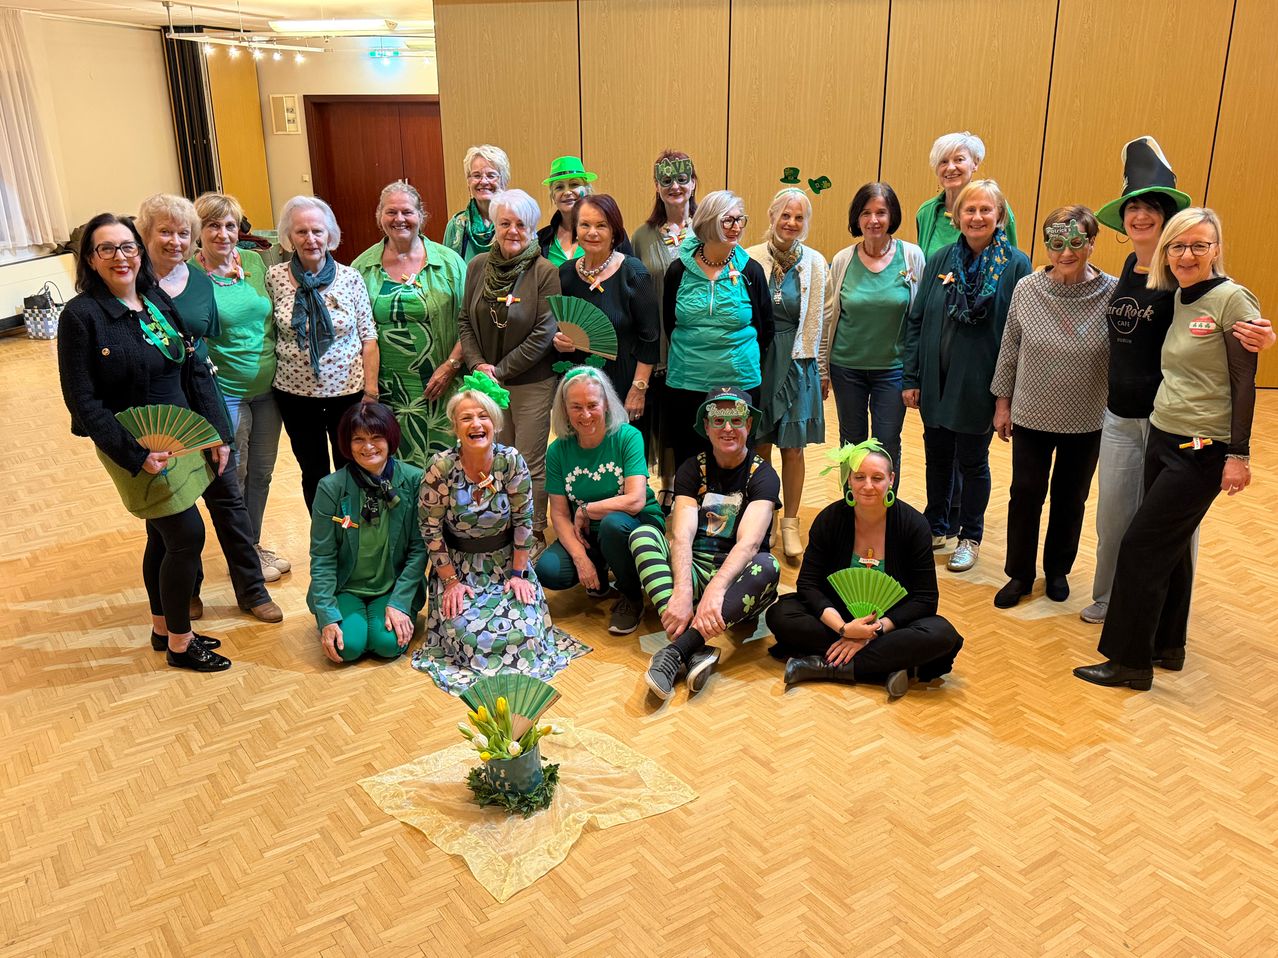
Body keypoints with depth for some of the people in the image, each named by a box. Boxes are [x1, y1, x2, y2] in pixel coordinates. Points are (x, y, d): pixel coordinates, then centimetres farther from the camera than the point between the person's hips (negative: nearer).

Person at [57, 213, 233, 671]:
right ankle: (179, 643, 13)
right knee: (188, 536, -4)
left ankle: (164, 629, 34)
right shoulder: (80, 316, -13)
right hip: (138, 450, -6)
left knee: (164, 537, 17)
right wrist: (136, 454, -19)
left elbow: (196, 371, 7)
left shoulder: (160, 302, 5)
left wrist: (217, 432, 2)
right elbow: (84, 402, -14)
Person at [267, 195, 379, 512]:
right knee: (313, 474, 13)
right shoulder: (275, 277, -3)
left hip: (348, 391, -1)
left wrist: (371, 391, -5)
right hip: (295, 394, 1)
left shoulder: (350, 278, -5)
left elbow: (368, 338, -3)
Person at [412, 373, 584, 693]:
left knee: (523, 630, -16)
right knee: (466, 632, -17)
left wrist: (518, 573, -8)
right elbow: (430, 528, -10)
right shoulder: (441, 467, -17)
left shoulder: (512, 461, -15)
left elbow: (523, 519, -7)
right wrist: (451, 581, -10)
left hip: (507, 559, 1)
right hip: (458, 563, 0)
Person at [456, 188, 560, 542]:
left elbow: (544, 334, -13)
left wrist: (500, 370, -12)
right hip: (487, 379, 4)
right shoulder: (478, 266, 4)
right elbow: (465, 321, 9)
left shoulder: (546, 272, -10)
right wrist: (478, 364, -7)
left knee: (530, 462, 1)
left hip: (533, 382, -4)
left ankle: (534, 532, 17)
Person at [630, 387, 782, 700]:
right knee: (643, 534, -22)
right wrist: (682, 592, -34)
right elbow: (682, 535, -14)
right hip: (693, 570, 2)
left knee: (767, 566, -34)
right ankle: (696, 651, -41)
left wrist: (715, 590, -40)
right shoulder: (693, 469, 2)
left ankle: (678, 650, -40)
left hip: (737, 580, -2)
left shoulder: (763, 475, -5)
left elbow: (749, 543, -21)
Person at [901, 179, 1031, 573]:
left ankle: (970, 537, 29)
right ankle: (936, 527, 36)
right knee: (937, 458, 16)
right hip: (935, 382, 3)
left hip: (978, 387, -3)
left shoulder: (1016, 264, -8)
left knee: (972, 462, 11)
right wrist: (910, 378, 2)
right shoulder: (940, 259, 2)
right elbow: (916, 320, 5)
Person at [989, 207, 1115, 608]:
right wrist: (1002, 402, 4)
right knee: (1025, 495, 8)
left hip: (1086, 422, 0)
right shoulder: (1027, 289, -7)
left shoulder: (1112, 294, -12)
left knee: (1070, 499, 15)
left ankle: (1058, 570, 36)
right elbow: (1009, 349, 1)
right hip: (1031, 415, 1)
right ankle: (1019, 575, 25)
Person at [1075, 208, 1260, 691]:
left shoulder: (1232, 299, -12)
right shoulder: (1176, 300, 9)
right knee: (1168, 546, 15)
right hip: (1162, 437, 7)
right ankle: (1167, 646, 29)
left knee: (1141, 546, -6)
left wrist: (1238, 454, -15)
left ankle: (1130, 662, 5)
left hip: (1203, 450, -7)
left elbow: (1244, 383, -13)